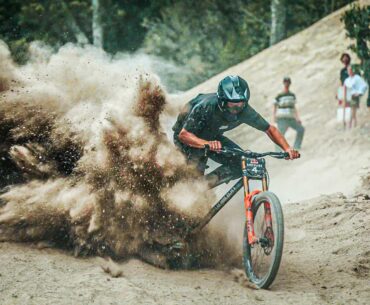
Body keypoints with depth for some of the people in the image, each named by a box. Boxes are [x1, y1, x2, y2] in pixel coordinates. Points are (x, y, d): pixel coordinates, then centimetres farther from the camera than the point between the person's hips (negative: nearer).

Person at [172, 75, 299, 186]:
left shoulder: (245, 111, -24)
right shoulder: (206, 106, -38)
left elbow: (269, 129, -12)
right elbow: (184, 134, -40)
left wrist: (287, 148, -28)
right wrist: (207, 144, -58)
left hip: (213, 138, 5)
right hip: (189, 139, -5)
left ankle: (207, 183, -4)